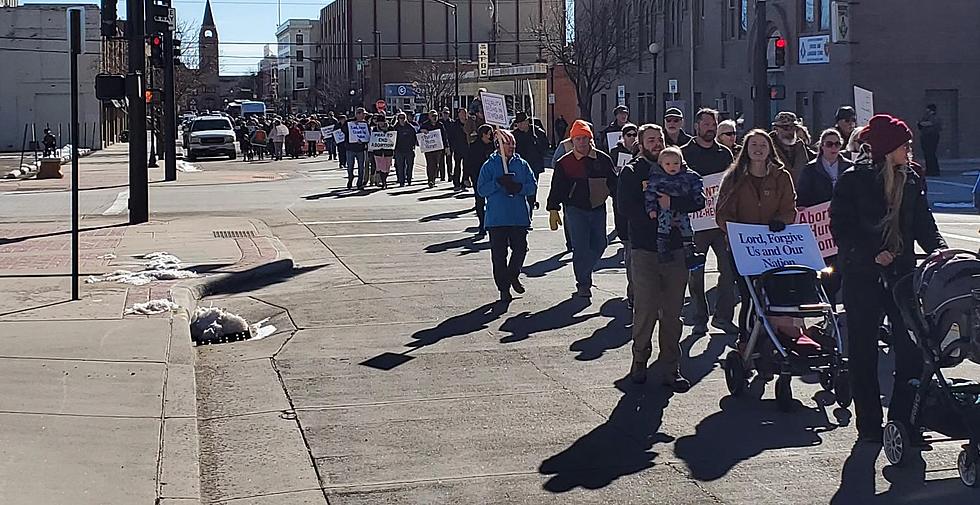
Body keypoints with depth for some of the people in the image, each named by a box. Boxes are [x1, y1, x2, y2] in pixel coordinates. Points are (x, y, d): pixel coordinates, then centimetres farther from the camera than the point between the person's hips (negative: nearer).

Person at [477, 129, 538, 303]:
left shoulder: (522, 164, 8)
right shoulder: (489, 165, 0)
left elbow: (533, 185, 4)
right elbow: (481, 189, -5)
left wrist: (519, 187, -15)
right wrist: (499, 183, -18)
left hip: (520, 217, 2)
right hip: (496, 218, -2)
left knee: (520, 249, 2)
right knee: (499, 254, -1)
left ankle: (513, 276, 29)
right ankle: (503, 288, 9)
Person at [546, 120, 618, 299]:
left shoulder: (602, 159, 3)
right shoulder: (565, 163, -3)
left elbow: (613, 183, 11)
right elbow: (556, 188, 0)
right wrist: (553, 210, -4)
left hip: (598, 209, 3)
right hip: (575, 210, -3)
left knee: (599, 245, 8)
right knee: (581, 248, -6)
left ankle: (583, 273, 30)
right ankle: (583, 284, 4)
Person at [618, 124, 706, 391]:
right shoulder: (631, 172, 5)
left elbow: (698, 200, -1)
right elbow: (625, 207, -11)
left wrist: (670, 203, -13)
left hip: (676, 248, 3)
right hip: (645, 249, -3)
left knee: (673, 313, 5)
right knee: (645, 310, -4)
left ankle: (671, 369, 10)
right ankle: (639, 361, 13)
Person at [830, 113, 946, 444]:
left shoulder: (912, 181, 8)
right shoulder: (853, 181, -5)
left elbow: (923, 224, 7)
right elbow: (840, 228, -7)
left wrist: (938, 249, -12)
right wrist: (872, 254, -17)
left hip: (902, 273, 4)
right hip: (862, 277, -4)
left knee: (911, 345, -3)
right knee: (863, 352, 4)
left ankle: (903, 418, 8)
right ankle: (869, 425, 13)